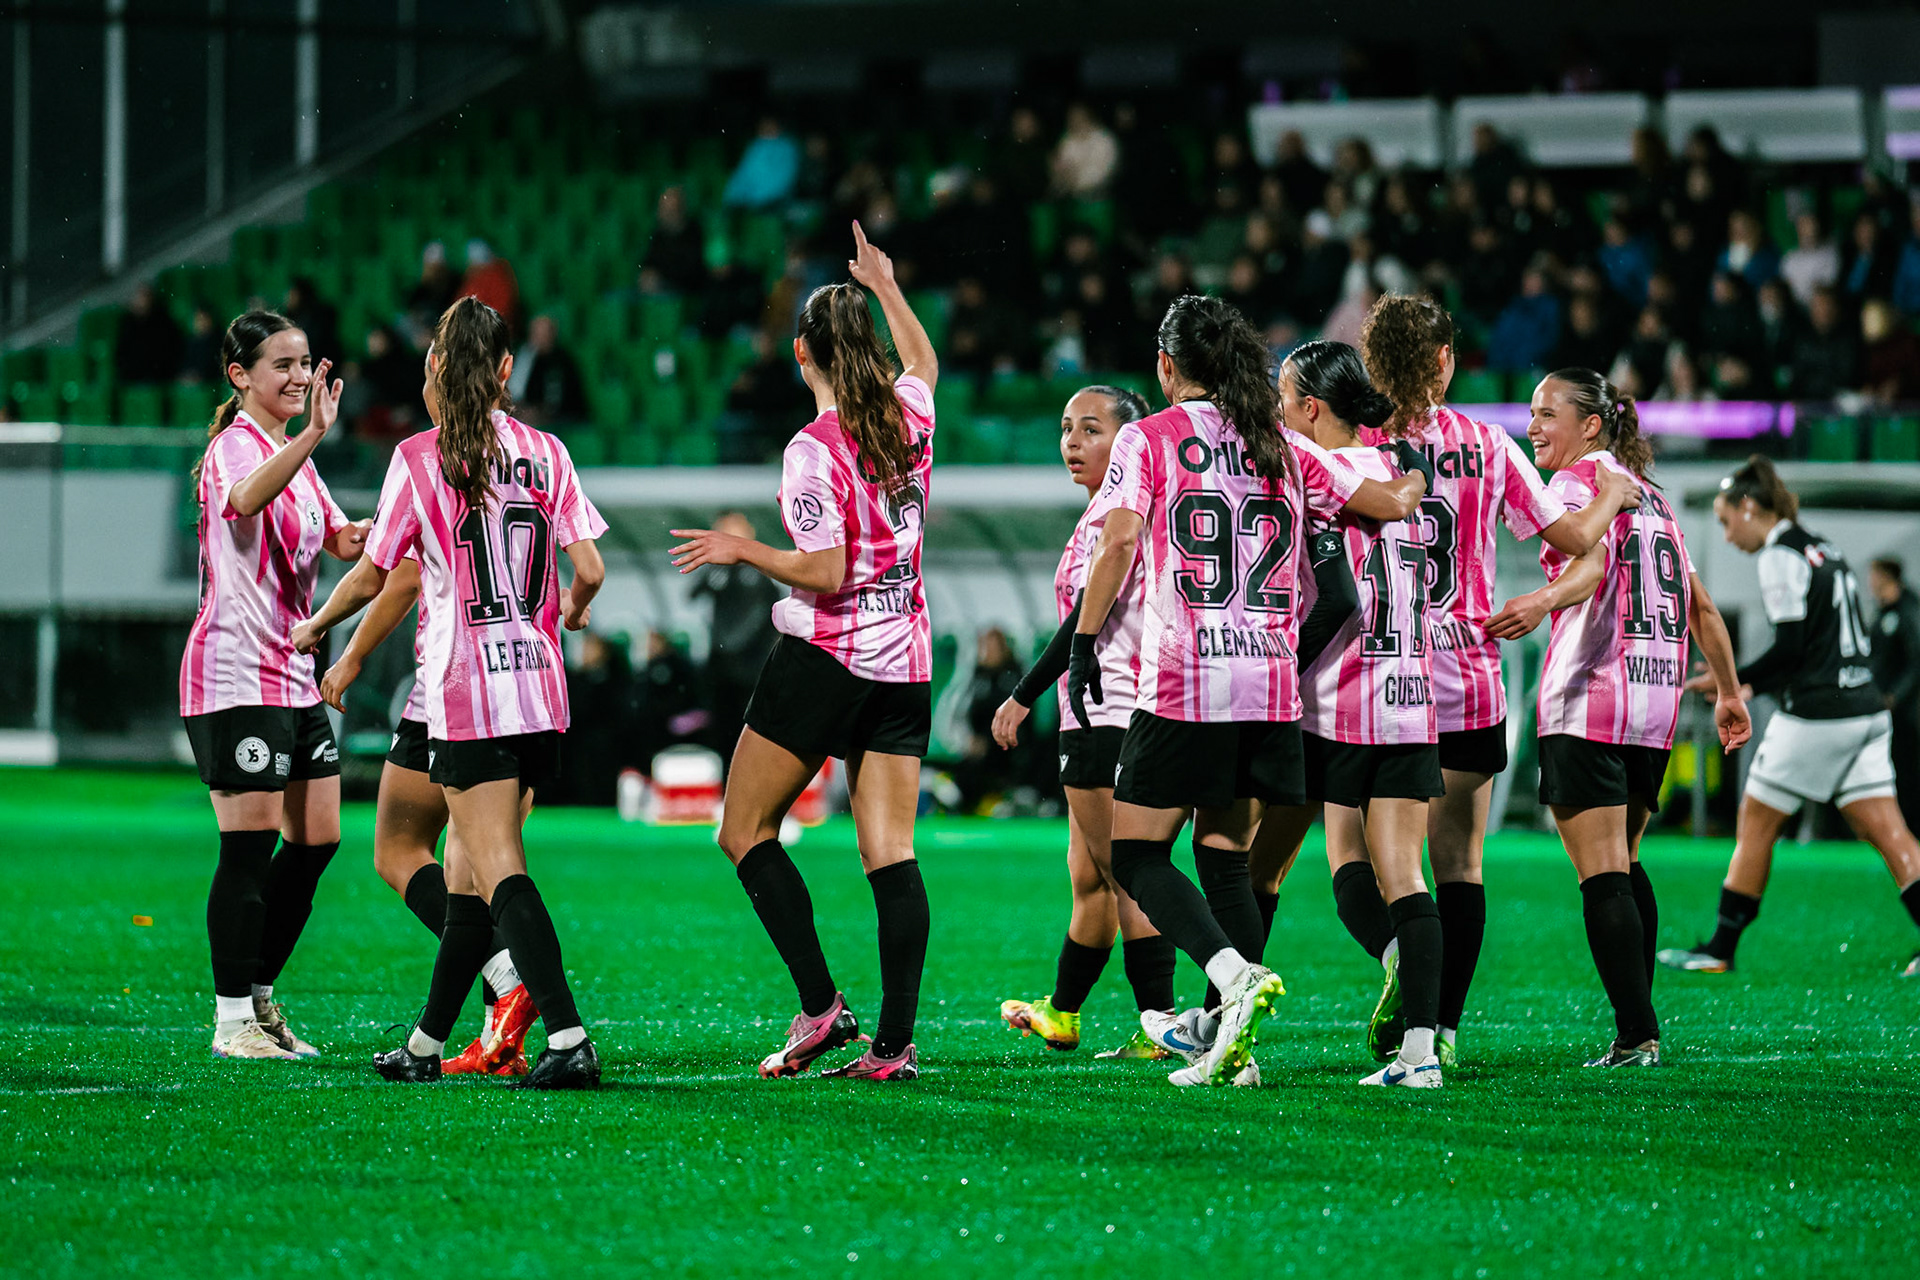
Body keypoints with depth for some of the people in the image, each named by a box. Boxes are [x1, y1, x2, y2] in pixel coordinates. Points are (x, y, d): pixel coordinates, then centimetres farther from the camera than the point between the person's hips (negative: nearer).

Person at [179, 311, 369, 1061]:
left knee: (317, 840, 7)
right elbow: (243, 501, -36)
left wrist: (360, 536, 1)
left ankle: (257, 998, 19)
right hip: (235, 676, -9)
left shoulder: (292, 453, 17)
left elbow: (341, 539, 24)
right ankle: (232, 1022, -1)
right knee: (251, 844, -8)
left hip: (294, 675, 9)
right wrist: (310, 438, -50)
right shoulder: (235, 446, -12)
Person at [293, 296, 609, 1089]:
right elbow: (589, 570, 2)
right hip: (540, 689, 5)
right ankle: (426, 1046, 19)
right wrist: (572, 612, 26)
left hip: (465, 691, -5)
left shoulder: (419, 459, -4)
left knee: (499, 872, -8)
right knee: (468, 873, 13)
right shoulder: (545, 452, 5)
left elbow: (371, 579, 1)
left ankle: (568, 1039, -22)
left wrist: (314, 628, 21)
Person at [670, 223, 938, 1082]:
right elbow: (922, 363, 31)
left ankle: (821, 1004, -7)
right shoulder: (909, 418, 5)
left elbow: (825, 573, -18)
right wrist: (886, 287, 41)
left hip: (824, 657, -6)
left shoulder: (815, 449, -14)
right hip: (905, 664, 6)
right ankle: (895, 1041, -7)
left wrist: (742, 550, -6)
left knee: (745, 831, 5)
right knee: (891, 853, 1)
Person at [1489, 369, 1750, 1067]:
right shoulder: (1649, 495, 19)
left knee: (1602, 875, -8)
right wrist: (1729, 693, 30)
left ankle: (1637, 1036, -15)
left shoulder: (1577, 480, -4)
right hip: (1658, 698, 8)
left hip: (1589, 701, -8)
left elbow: (1595, 560, -25)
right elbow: (1700, 605, 21)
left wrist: (1544, 600, -44)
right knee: (1623, 865, 17)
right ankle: (1639, 1028, 16)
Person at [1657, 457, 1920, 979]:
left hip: (1815, 716, -8)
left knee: (1755, 824, 5)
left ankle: (1720, 950, 13)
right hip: (1865, 710, 8)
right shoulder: (1823, 550, 18)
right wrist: (1758, 685, 19)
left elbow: (1790, 646, -17)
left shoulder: (1781, 558, -9)